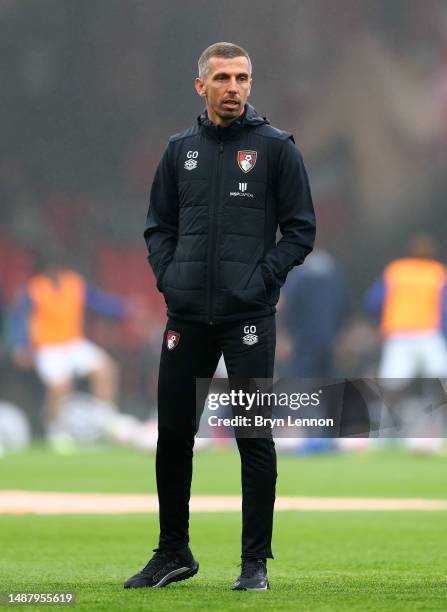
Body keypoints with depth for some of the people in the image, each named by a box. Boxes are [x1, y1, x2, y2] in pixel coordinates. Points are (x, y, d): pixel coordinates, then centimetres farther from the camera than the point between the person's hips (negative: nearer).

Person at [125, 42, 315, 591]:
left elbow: (300, 230, 0)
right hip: (186, 318, 4)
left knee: (254, 437, -2)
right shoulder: (181, 150, 11)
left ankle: (256, 561, 4)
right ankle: (173, 553, 22)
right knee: (173, 433, 8)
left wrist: (263, 276, -10)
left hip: (248, 316, -4)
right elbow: (158, 225, 18)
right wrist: (167, 274, 2)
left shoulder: (275, 148, 0)